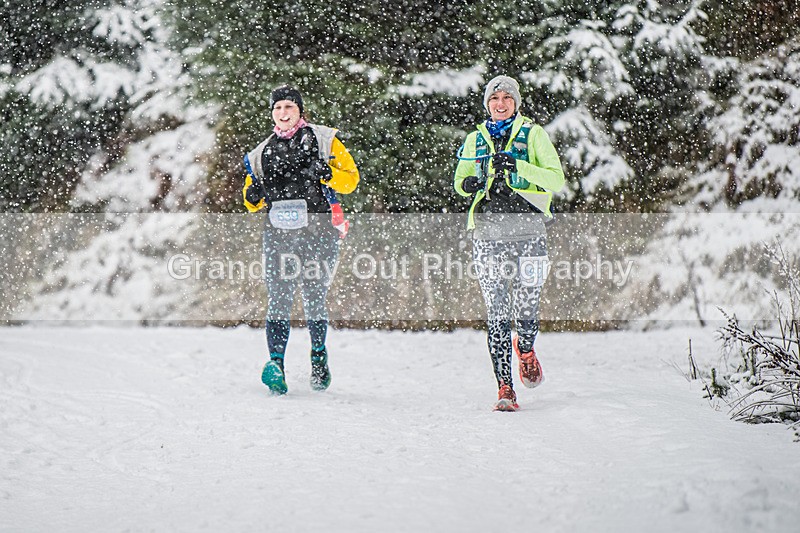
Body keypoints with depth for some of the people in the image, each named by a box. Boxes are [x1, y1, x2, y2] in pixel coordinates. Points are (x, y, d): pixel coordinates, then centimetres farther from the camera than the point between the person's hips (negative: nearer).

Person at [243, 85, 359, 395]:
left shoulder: (323, 139, 9)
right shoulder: (262, 153, 19)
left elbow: (351, 179, 4)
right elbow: (253, 203, 23)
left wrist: (327, 174, -15)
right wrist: (253, 196, 0)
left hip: (318, 229, -2)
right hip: (279, 232, 2)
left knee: (314, 298, -2)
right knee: (279, 298, -11)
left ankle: (319, 355, 21)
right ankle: (276, 363, -15)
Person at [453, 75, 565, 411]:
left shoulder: (532, 134, 6)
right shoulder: (475, 140, 14)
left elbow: (556, 179, -3)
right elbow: (460, 181, 24)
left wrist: (518, 166, -15)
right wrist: (467, 184, 0)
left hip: (528, 230, -1)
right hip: (488, 231, 1)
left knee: (527, 309, -1)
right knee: (496, 312, -6)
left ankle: (525, 349, 34)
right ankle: (504, 387, -2)